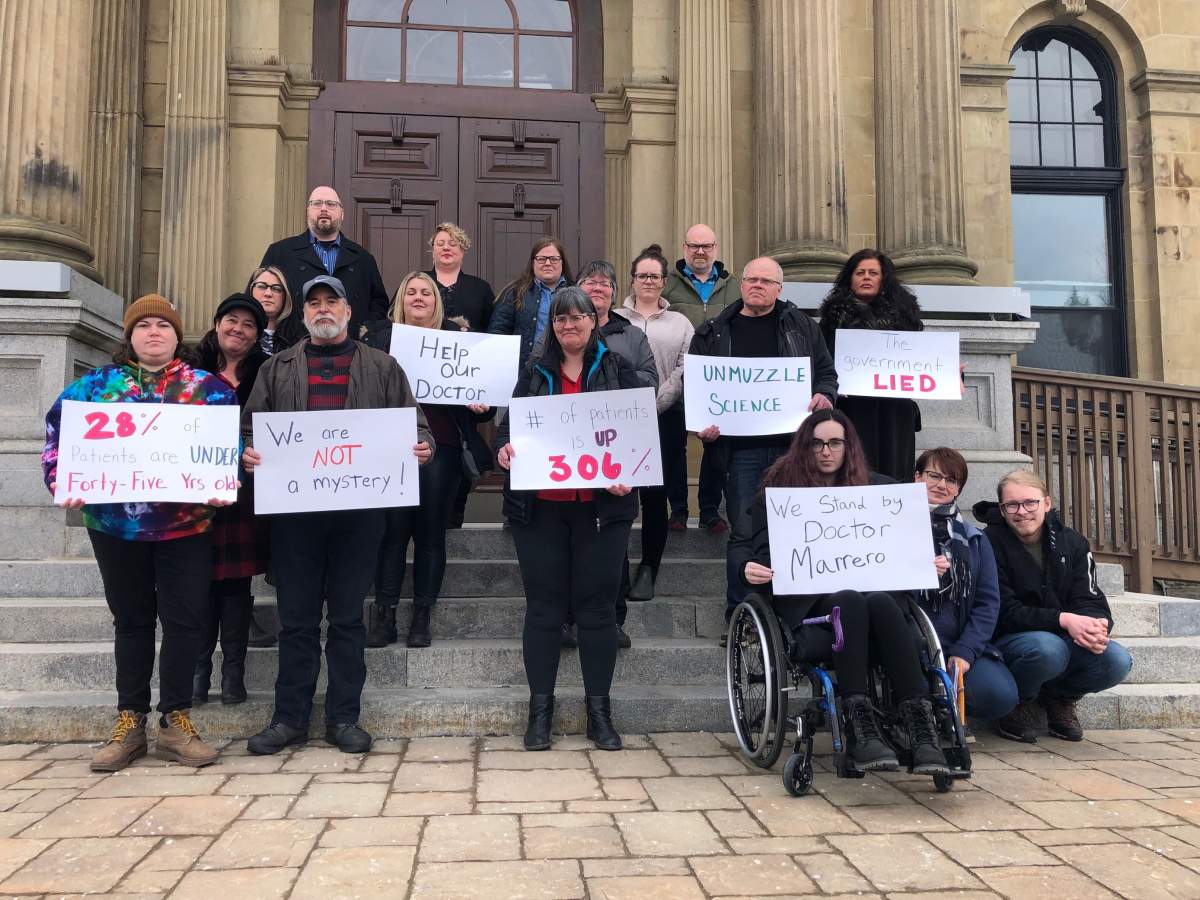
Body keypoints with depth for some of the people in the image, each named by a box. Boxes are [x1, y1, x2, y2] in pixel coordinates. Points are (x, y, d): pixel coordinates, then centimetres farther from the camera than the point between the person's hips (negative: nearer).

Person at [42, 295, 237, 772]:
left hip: (187, 524, -1)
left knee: (184, 620, 0)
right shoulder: (96, 384, 8)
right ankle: (129, 722, 20)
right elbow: (59, 435, 6)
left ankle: (175, 720, 12)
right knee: (132, 621, 11)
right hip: (115, 524, 1)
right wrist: (62, 479, -11)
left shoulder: (209, 387, 4)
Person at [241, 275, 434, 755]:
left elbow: (412, 423, 8)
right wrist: (248, 451, -9)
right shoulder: (278, 368, 14)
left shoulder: (381, 367, 12)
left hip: (359, 510, -1)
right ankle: (289, 717, 17)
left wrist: (422, 446, -13)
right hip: (293, 508, 1)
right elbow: (251, 423, 11)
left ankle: (343, 717, 15)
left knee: (348, 616, 6)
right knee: (296, 617, 6)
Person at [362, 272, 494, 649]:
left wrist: (482, 405, -11)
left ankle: (422, 617, 11)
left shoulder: (457, 335, 10)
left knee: (431, 531, 4)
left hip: (441, 446, 0)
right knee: (393, 528, -2)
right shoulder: (380, 335, 11)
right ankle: (384, 614, 5)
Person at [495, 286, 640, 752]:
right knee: (543, 607, 5)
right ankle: (540, 709, 15)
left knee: (597, 607, 5)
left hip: (600, 505, -1)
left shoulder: (617, 370, 7)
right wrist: (504, 448, -12)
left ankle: (599, 710, 16)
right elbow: (509, 424, 11)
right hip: (539, 506, 1)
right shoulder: (534, 373, 12)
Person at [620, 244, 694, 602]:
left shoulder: (680, 323, 11)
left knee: (655, 494, 2)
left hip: (664, 418, 0)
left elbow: (685, 370, 1)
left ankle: (649, 569, 10)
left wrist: (655, 403, -9)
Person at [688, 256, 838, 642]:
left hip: (791, 446, 1)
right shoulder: (713, 333, 10)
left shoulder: (801, 327, 12)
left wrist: (824, 395, -5)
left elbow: (826, 372, 16)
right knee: (743, 532, 1)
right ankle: (738, 616, 12)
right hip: (740, 448, -1)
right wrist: (702, 426, -5)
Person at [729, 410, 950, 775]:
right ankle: (860, 730, -40)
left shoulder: (873, 487, 19)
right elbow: (742, 542, 8)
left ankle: (922, 731, -39)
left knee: (881, 603, -33)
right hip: (806, 597, -2)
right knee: (850, 601, -35)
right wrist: (747, 568, -14)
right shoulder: (781, 486, 13)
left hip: (866, 585, 2)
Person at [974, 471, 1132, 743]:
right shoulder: (990, 544, -11)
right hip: (1008, 641, -4)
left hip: (1065, 640, 5)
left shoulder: (1072, 543, 4)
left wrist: (1096, 627, -29)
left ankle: (1060, 697, 7)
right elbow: (1003, 612, -17)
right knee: (1047, 648, -37)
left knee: (1117, 661, -23)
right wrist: (1063, 620, -30)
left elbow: (1092, 602, -3)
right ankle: (1019, 701, -4)